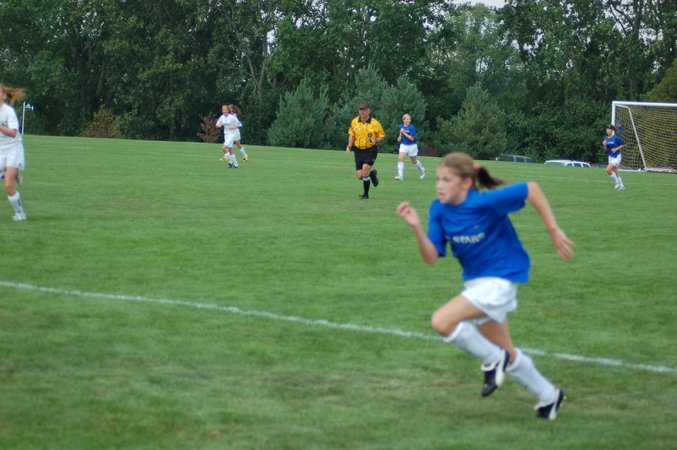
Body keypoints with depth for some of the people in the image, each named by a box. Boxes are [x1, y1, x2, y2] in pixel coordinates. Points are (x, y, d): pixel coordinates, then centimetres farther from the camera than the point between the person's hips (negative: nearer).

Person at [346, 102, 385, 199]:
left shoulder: (375, 123, -10)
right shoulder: (354, 122, 0)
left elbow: (382, 136, 0)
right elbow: (351, 134, 15)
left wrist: (375, 141, -19)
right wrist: (349, 145, 0)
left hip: (371, 150, -4)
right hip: (358, 150, 4)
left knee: (365, 172, -19)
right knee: (360, 176, -1)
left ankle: (366, 194, 0)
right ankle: (372, 173, 34)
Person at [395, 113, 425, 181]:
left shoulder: (411, 127, -19)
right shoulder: (401, 126, -2)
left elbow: (412, 138, -24)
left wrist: (404, 133, -27)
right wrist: (400, 136, 5)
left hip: (412, 145, -4)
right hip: (403, 145, 4)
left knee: (414, 161, 13)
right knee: (400, 158, -16)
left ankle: (422, 170, 43)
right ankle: (400, 176, -16)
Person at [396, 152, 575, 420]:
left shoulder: (485, 202, -23)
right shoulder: (439, 209, -5)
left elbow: (531, 189, -17)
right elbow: (432, 257, -8)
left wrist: (553, 230, -15)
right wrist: (416, 227, -23)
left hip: (500, 279, -8)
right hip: (475, 281, 8)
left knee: (442, 321, -24)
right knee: (506, 354, 19)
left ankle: (493, 360, -4)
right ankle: (548, 396, 39)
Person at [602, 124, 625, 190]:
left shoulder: (616, 138, -14)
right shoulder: (606, 139, 4)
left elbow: (623, 144, -4)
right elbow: (606, 150, 9)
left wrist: (616, 149, -15)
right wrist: (604, 145, -11)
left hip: (617, 157, -7)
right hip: (610, 157, 7)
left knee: (608, 170, -20)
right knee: (615, 173, 13)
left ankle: (617, 182, -1)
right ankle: (621, 186, 28)